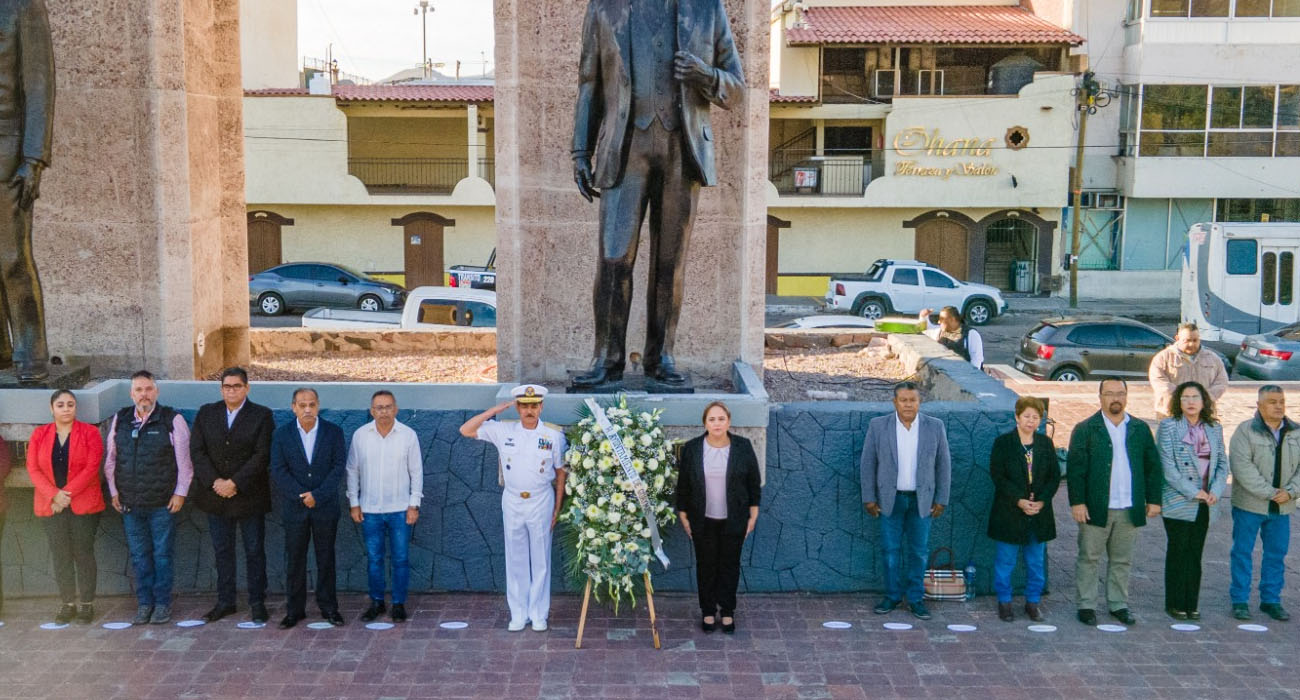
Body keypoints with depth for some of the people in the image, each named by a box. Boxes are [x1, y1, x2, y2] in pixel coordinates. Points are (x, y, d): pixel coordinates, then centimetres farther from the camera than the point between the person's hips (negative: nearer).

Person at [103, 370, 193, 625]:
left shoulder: (172, 420, -6)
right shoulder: (120, 420, 6)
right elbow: (111, 459, 13)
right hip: (130, 503, 3)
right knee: (139, 555, 10)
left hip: (163, 503, -3)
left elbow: (183, 459, -3)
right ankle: (145, 603, 21)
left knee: (162, 554, 4)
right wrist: (114, 492, 10)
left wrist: (180, 493, -5)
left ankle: (163, 604, 16)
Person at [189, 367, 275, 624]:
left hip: (249, 495, -3)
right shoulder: (206, 413, 6)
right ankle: (225, 602, 21)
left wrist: (234, 483, -17)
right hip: (216, 495, 3)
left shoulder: (261, 415, -4)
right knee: (222, 552, 11)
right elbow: (197, 451, 0)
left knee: (254, 551, 5)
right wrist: (214, 482, -13)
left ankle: (257, 603, 14)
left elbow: (262, 455, -11)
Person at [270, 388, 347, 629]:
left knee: (326, 559, 6)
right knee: (294, 560, 4)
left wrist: (317, 496, -15)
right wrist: (302, 496, -14)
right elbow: (278, 470, -4)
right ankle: (294, 610, 14)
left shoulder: (334, 432, 0)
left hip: (325, 507, 0)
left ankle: (329, 608, 16)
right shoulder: (282, 434, 2)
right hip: (294, 507, 1)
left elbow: (339, 467, -5)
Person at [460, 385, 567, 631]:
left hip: (541, 502, -1)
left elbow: (560, 473, 3)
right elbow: (466, 430, -5)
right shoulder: (503, 431, -3)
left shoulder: (554, 436, -4)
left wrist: (557, 509, 2)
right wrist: (494, 411, -9)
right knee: (516, 560, 9)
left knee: (540, 560, 7)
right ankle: (518, 614, 18)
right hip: (512, 502, 1)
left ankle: (539, 614, 17)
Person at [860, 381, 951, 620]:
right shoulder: (878, 426, -5)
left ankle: (915, 598, 18)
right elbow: (868, 463, 0)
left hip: (922, 500, 0)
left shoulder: (935, 427, -3)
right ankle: (892, 595, 19)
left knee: (918, 551, 7)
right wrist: (869, 498, -2)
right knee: (890, 549, 5)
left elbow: (943, 464, 2)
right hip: (889, 499, 0)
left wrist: (941, 500, 1)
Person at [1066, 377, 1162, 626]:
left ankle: (1118, 604, 23)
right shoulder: (1085, 429, -2)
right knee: (1089, 558, 3)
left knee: (1122, 560, 12)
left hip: (1129, 510, 3)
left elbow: (1153, 466, 12)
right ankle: (1086, 605, 12)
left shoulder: (1140, 429, 9)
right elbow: (1075, 468, -7)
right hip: (1096, 509, -3)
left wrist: (1153, 499, 6)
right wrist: (1077, 502, -13)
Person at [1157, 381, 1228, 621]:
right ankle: (1175, 604, 12)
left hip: (1204, 504, 4)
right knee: (1178, 553, 3)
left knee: (1195, 554, 9)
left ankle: (1192, 604, 17)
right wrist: (1193, 492, -14)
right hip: (1178, 502, -4)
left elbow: (1222, 463, 9)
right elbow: (1167, 466, -11)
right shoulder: (1168, 427, -6)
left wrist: (1216, 491, -7)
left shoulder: (1214, 429, 9)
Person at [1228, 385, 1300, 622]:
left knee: (1276, 554, 11)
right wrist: (1269, 492, -19)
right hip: (1249, 504, -4)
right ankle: (1240, 601, 12)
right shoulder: (1245, 431, -9)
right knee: (1242, 552, 3)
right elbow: (1242, 466, -17)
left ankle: (1271, 600, 23)